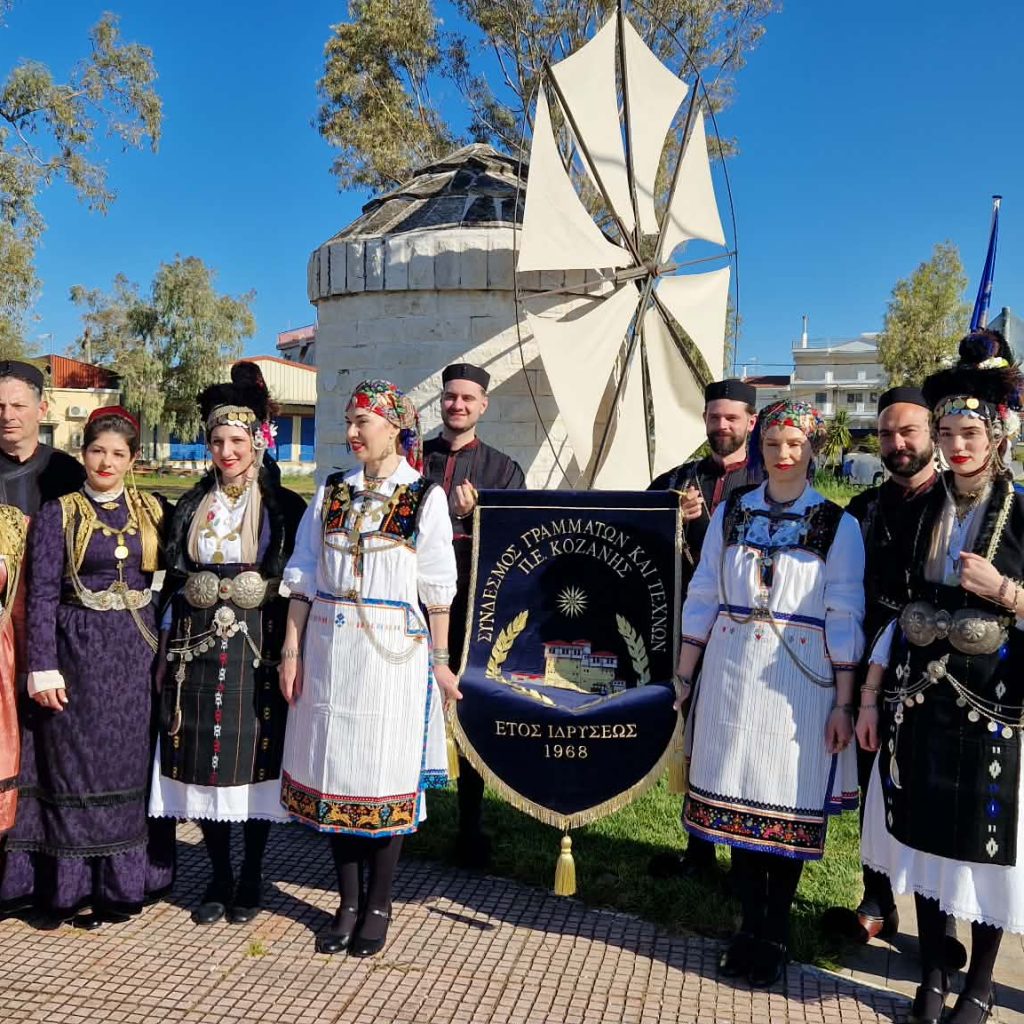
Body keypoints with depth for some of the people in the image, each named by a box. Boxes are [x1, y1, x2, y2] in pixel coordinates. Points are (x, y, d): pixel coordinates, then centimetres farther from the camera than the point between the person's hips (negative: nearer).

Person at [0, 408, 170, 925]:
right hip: (79, 650, -3)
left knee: (131, 762, 9)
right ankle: (74, 883, 18)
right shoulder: (59, 513, -1)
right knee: (77, 767, 4)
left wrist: (163, 648, 2)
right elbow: (41, 593, -6)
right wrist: (43, 667, -13)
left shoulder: (151, 511, 6)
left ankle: (124, 879, 22)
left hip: (137, 650, 3)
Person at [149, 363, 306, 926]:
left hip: (257, 649, -3)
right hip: (197, 648, 3)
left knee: (254, 757, 3)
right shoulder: (191, 505, 9)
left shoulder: (284, 506, -2)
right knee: (201, 761, 6)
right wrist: (167, 651, 9)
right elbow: (174, 580, 12)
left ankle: (251, 877, 21)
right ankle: (219, 876, 22)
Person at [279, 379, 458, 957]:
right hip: (330, 649, 4)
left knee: (385, 773, 3)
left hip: (393, 650, -4)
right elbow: (304, 578, 9)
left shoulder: (425, 497, -2)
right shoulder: (332, 493, 9)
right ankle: (348, 903, 23)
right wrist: (292, 650, 4)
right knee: (334, 768, 7)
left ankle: (378, 907, 19)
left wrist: (440, 660, -3)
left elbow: (437, 588, -2)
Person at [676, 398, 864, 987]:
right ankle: (750, 925, 25)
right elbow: (703, 599, 9)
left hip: (800, 682, -2)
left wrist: (843, 703, -5)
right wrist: (683, 676, 7)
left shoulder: (838, 525, -1)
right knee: (737, 794, 8)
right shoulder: (731, 513, 7)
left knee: (790, 806, 4)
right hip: (732, 674, 3)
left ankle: (775, 935, 22)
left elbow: (845, 620, -2)